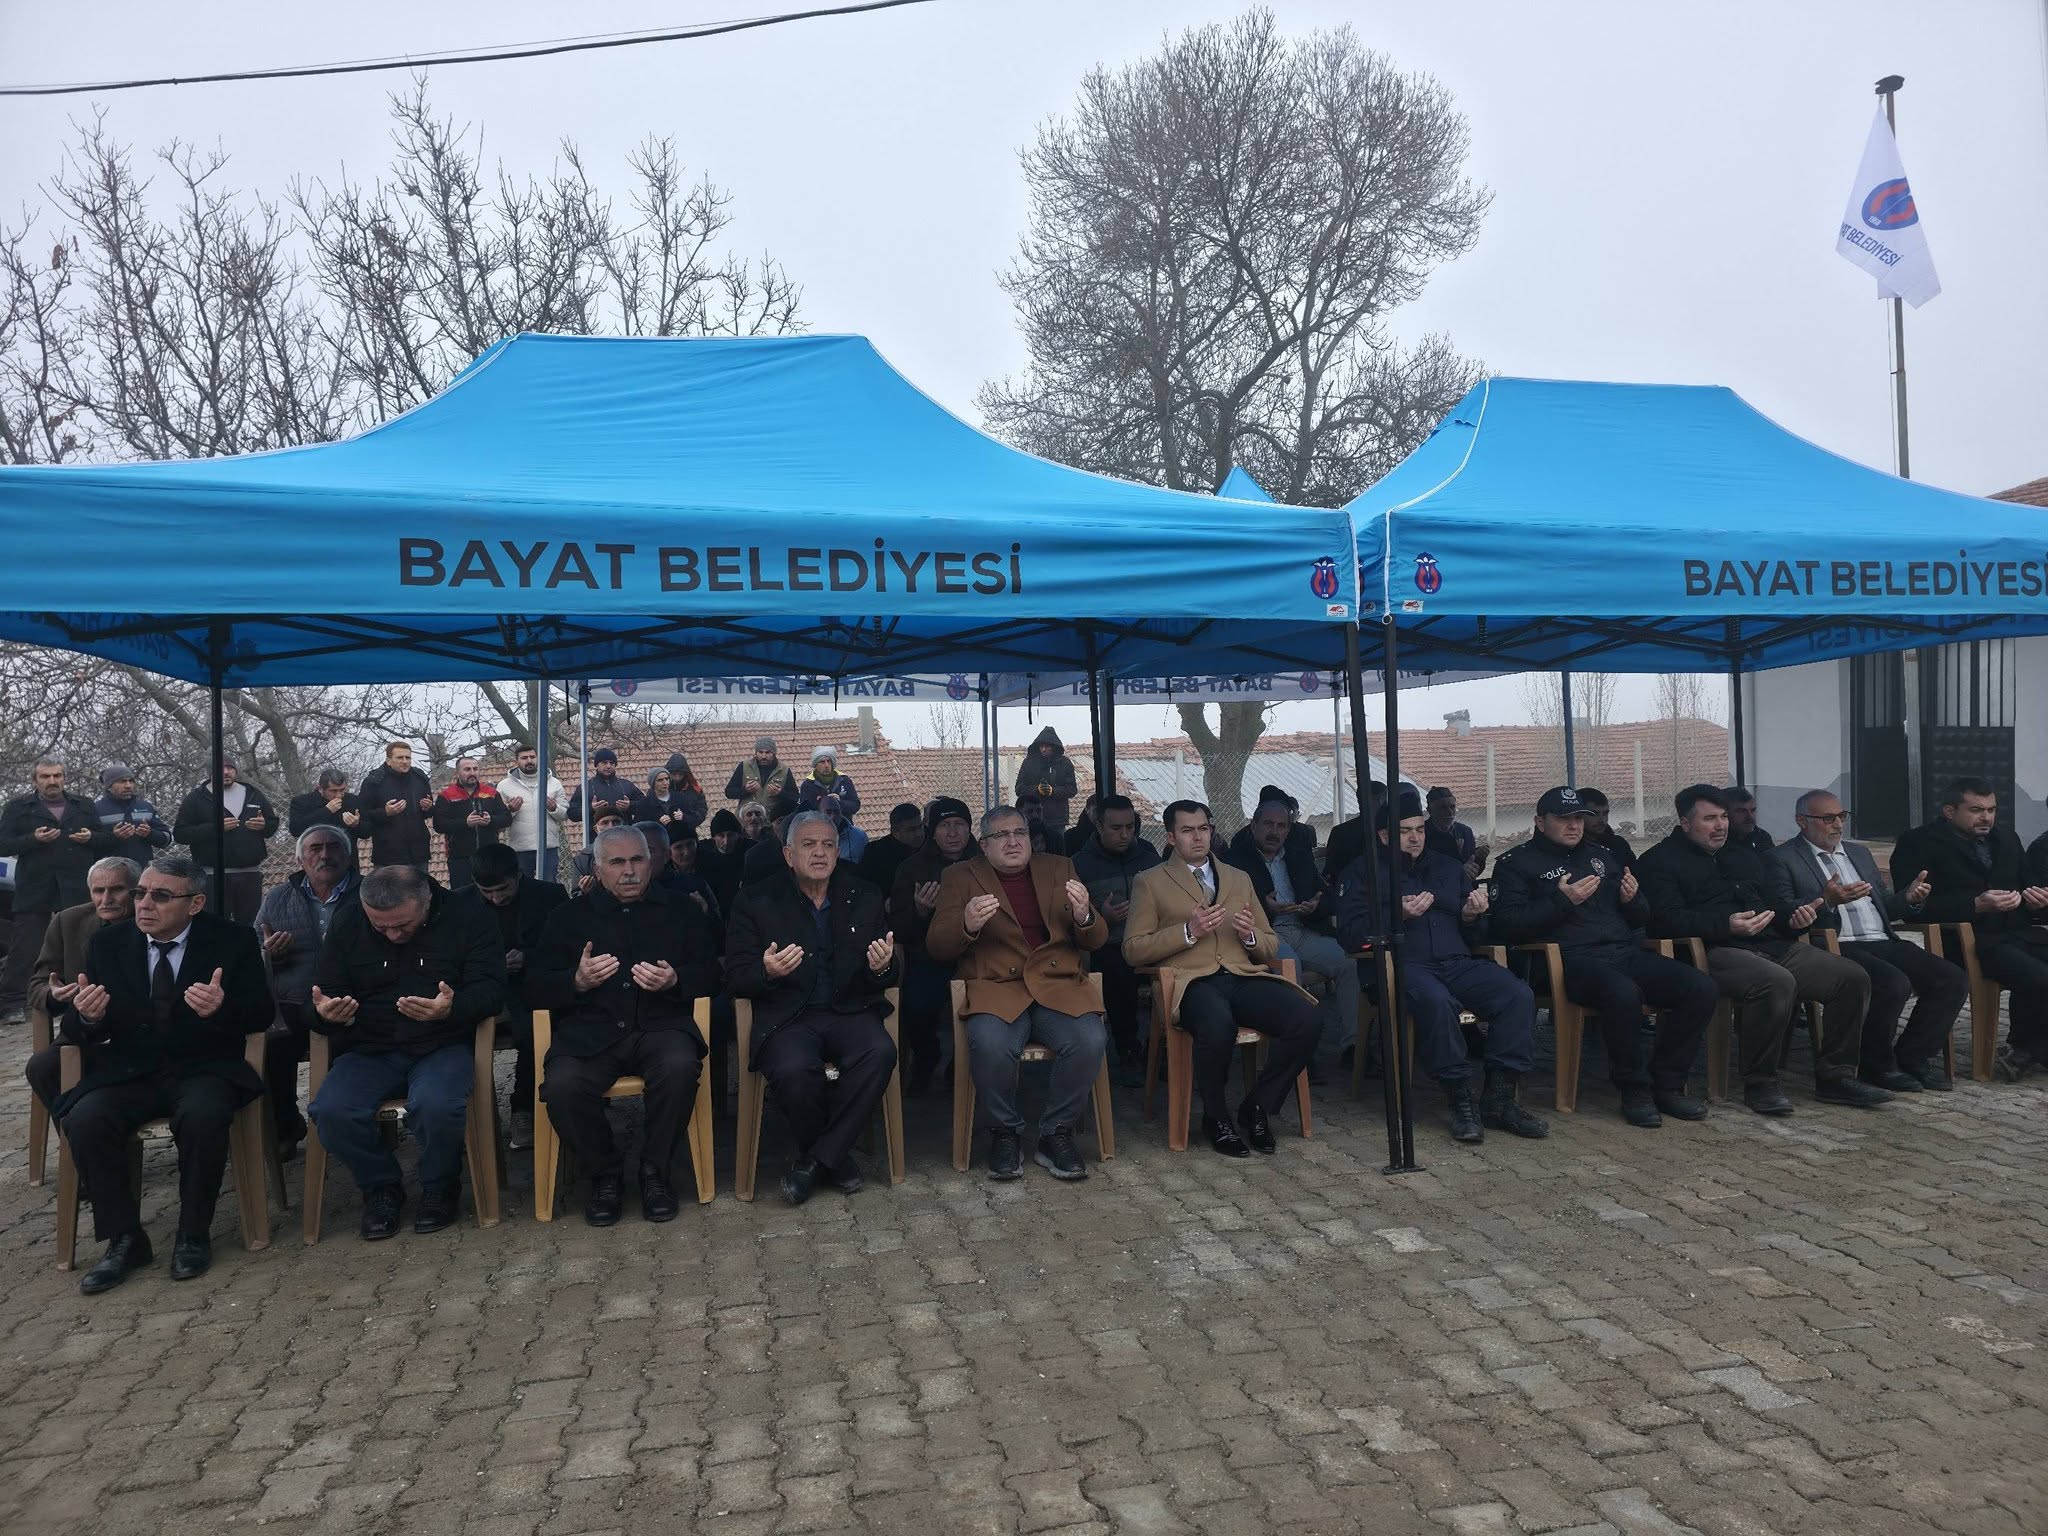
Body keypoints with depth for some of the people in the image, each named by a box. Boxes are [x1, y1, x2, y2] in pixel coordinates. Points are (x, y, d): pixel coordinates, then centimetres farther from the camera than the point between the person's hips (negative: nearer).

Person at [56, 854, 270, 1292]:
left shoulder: (232, 941, -3)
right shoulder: (108, 943, 5)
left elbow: (260, 1014, -4)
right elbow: (74, 1030, 7)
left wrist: (222, 1009, -28)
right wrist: (88, 1018, -20)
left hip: (205, 1069, -3)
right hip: (128, 1072, 3)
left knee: (202, 1117, -34)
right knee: (84, 1121, -26)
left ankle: (194, 1234, -12)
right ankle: (124, 1239, -9)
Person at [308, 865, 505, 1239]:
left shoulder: (467, 922, -5)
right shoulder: (347, 926, 4)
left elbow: (490, 988, -9)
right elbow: (324, 991, 8)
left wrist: (452, 1008, -32)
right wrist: (326, 1013, -19)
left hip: (443, 1046, -3)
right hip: (371, 1050, 3)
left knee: (436, 1106, -35)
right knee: (331, 1111, -27)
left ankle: (439, 1187, -1)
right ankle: (381, 1186, 2)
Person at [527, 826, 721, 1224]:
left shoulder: (682, 911, 18)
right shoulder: (568, 916, 18)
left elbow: (710, 974, 12)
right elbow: (537, 987, 10)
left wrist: (675, 981, -10)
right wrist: (578, 981, -11)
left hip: (660, 1025, 0)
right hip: (591, 1031, 1)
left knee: (679, 1066, -35)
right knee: (561, 1086, -31)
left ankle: (656, 1171, -10)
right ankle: (606, 1173, -4)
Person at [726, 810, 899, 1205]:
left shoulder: (865, 898, 12)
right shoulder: (757, 902, 5)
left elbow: (889, 977, 12)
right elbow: (736, 978, 0)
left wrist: (881, 968, -14)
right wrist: (768, 972, -23)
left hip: (848, 1011, 2)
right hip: (786, 1018, -2)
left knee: (880, 1052, -30)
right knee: (794, 1070, -34)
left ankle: (816, 1158, -12)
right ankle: (836, 1155, -3)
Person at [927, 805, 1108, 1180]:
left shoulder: (1058, 868, 18)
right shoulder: (961, 877, 12)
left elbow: (1096, 941, 14)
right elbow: (936, 947, 3)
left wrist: (1084, 916, -10)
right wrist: (967, 925, -18)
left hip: (1059, 984, 2)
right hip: (995, 987, -2)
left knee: (1090, 1041, -27)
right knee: (990, 1045, -33)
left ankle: (1055, 1134, -6)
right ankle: (1005, 1134, -7)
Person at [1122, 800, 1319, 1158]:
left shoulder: (1240, 879, 26)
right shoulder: (1150, 882, 14)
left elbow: (1270, 946, 26)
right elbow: (1133, 950, 5)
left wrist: (1251, 935, 2)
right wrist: (1189, 931, -7)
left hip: (1244, 977, 4)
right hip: (1192, 980, -4)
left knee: (1304, 1016, -27)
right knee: (1217, 1023, -39)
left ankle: (1256, 1108, -6)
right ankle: (1216, 1118, -12)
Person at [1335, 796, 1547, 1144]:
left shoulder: (1448, 867, 25)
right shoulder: (1363, 872, 11)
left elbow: (1476, 935, 27)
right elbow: (1349, 935, -2)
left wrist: (1472, 916, 3)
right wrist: (1397, 915, -13)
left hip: (1457, 962, 5)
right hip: (1403, 965, -5)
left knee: (1519, 995, -23)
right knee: (1434, 1000, -39)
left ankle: (1499, 1098, -17)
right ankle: (1461, 1099, -25)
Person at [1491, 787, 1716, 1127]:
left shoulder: (1602, 854, 25)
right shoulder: (1517, 862, 8)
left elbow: (1641, 919, 29)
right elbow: (1506, 924, -7)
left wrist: (1633, 899, 4)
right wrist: (1562, 901, -12)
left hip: (1626, 952, 6)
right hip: (1572, 958, -6)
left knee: (1702, 989, -15)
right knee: (1623, 993, -38)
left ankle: (1667, 1084, -2)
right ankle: (1634, 1091, -17)